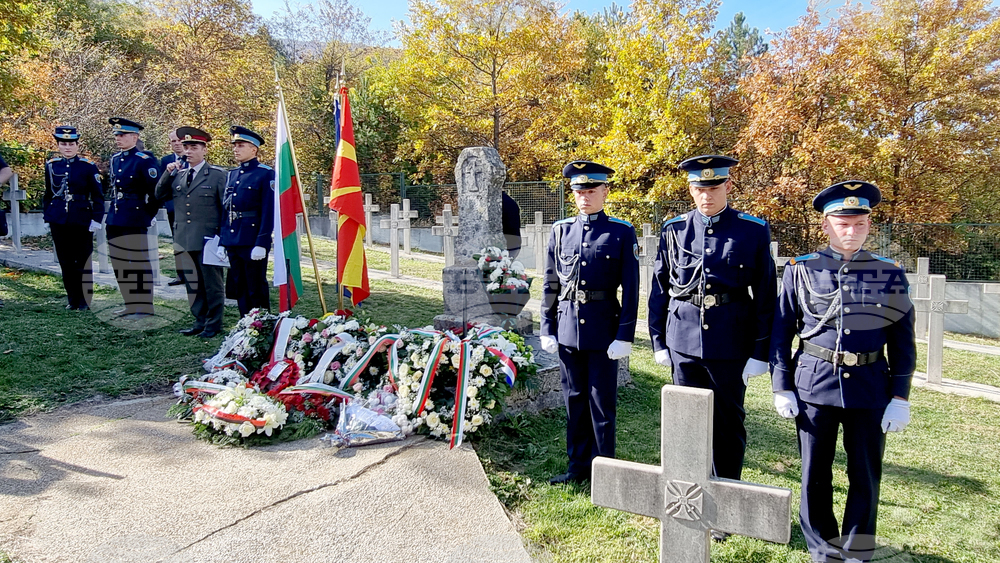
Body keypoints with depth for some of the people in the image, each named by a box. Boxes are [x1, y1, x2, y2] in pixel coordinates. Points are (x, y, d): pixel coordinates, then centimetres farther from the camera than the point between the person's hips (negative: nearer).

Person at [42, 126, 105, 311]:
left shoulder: (88, 166, -4)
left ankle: (84, 301, 13)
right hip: (58, 221, 3)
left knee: (83, 261, 3)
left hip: (82, 220, -3)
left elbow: (98, 196, -3)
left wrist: (96, 219, -9)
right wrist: (47, 216, 11)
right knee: (66, 262, 8)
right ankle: (72, 299, 19)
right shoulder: (51, 165, 7)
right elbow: (48, 194, 15)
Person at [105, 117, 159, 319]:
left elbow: (156, 191, -13)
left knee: (138, 264, -3)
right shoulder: (115, 159, 13)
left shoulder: (145, 160, -11)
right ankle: (131, 304, 24)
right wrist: (114, 211, 17)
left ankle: (143, 306, 6)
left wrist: (148, 215, -8)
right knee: (119, 263, 13)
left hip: (134, 221, -9)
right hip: (115, 220, 9)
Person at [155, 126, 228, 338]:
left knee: (212, 284, 2)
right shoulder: (178, 175, 14)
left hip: (208, 240, -5)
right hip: (184, 239, 5)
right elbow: (159, 195, 12)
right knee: (192, 283, 11)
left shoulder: (218, 175, -1)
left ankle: (214, 324, 13)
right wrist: (168, 173, -1)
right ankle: (200, 321, 21)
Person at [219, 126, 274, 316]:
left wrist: (261, 243, -18)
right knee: (239, 289, 13)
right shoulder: (232, 175, 15)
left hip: (253, 241, -7)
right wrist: (222, 242, 12)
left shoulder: (265, 174, -6)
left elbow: (268, 211, -12)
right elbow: (225, 210, 16)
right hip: (233, 241, 7)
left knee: (257, 290, 0)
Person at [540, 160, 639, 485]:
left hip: (603, 328, -3)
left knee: (602, 401, 4)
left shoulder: (622, 233, -2)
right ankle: (578, 466, 26)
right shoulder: (561, 231, 7)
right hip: (567, 327, 4)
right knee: (574, 400, 12)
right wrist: (547, 329, 6)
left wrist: (625, 335, -10)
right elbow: (551, 285, 9)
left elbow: (630, 290, -5)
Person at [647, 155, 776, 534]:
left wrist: (760, 352, -4)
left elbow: (766, 296, -2)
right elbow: (659, 289, 8)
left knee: (729, 424, 9)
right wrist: (658, 341, 7)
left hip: (731, 343, -2)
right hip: (684, 340, 2)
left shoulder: (753, 231, -2)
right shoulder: (674, 229, 4)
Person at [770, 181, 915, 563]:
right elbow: (781, 332, 3)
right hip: (814, 387, -1)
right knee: (815, 474, 8)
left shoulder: (890, 274, 3)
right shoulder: (801, 270, 0)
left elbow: (903, 342, 6)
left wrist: (900, 397, 0)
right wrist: (782, 388, -1)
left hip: (870, 389, 1)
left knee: (866, 477, 9)